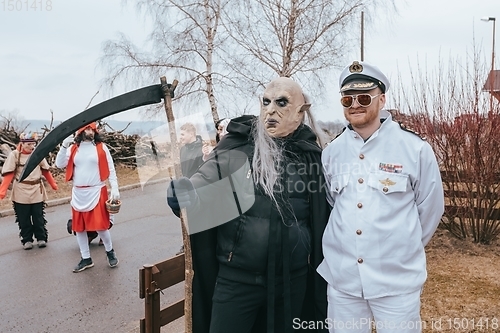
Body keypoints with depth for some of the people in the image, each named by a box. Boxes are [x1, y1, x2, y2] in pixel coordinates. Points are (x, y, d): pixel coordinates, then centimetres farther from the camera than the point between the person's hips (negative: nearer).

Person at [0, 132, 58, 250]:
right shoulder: (14, 154, -7)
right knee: (24, 218, 7)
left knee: (38, 216, 8)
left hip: (37, 191, 1)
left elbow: (46, 171, 9)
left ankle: (41, 238, 19)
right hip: (21, 192, -1)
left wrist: (53, 184, 12)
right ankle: (27, 240, 19)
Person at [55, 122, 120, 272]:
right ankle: (86, 259, 22)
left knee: (100, 225, -6)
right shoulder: (73, 149, 6)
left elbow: (110, 170, 0)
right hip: (78, 194, 4)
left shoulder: (101, 147, 0)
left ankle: (110, 251, 20)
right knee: (79, 227, 8)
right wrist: (64, 145, -15)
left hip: (97, 192, -3)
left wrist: (115, 188, -7)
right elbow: (59, 164, -3)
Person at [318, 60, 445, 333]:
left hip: (397, 281, -3)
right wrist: (345, 243, 12)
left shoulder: (416, 149, -9)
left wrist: (404, 249, 10)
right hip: (341, 279, 3)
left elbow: (430, 208, 2)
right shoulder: (331, 152, 1)